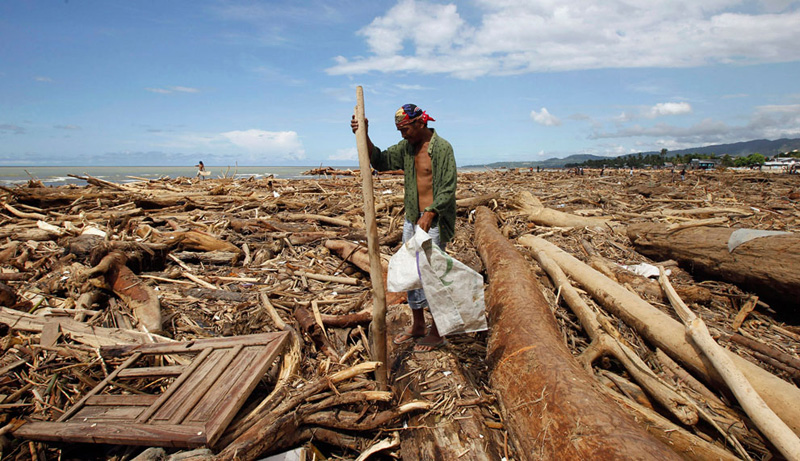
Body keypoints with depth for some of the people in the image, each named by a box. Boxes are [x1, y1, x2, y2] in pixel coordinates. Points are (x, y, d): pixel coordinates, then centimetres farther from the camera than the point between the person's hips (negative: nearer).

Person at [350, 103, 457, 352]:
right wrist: (365, 136, -8)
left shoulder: (442, 147, -12)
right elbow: (382, 162, 4)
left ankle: (436, 333, 14)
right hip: (412, 218, 7)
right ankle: (418, 326, 27)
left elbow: (448, 189, -16)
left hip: (435, 220, -7)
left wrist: (430, 214, -27)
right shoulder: (407, 147, 8)